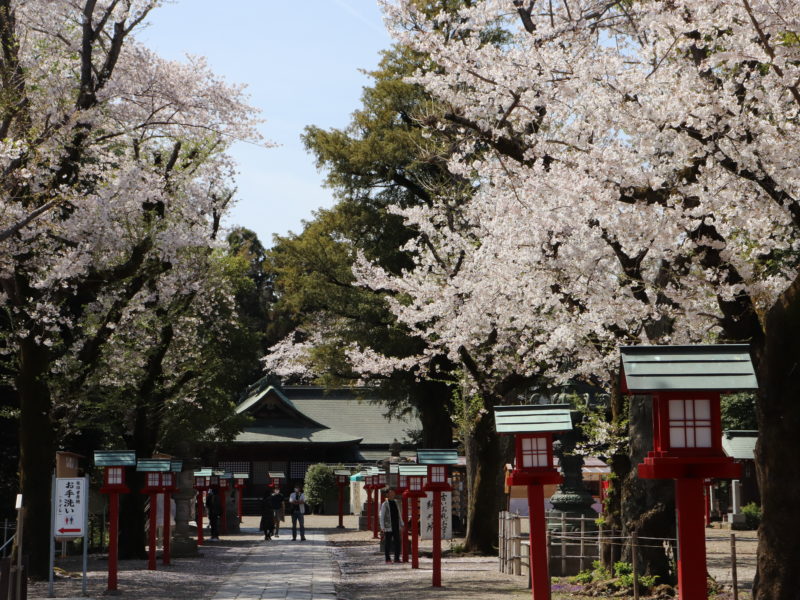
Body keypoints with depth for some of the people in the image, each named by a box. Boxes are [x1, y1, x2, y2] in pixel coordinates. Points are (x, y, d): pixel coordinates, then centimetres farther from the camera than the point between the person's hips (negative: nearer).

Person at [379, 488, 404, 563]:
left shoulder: (395, 503, 13)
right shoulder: (385, 504, -5)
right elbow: (381, 516, -6)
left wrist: (401, 525, 14)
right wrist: (382, 527, -13)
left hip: (396, 527, 5)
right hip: (388, 527, -5)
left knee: (397, 542, 3)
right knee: (387, 543, 1)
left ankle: (397, 558, 11)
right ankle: (387, 559, 9)